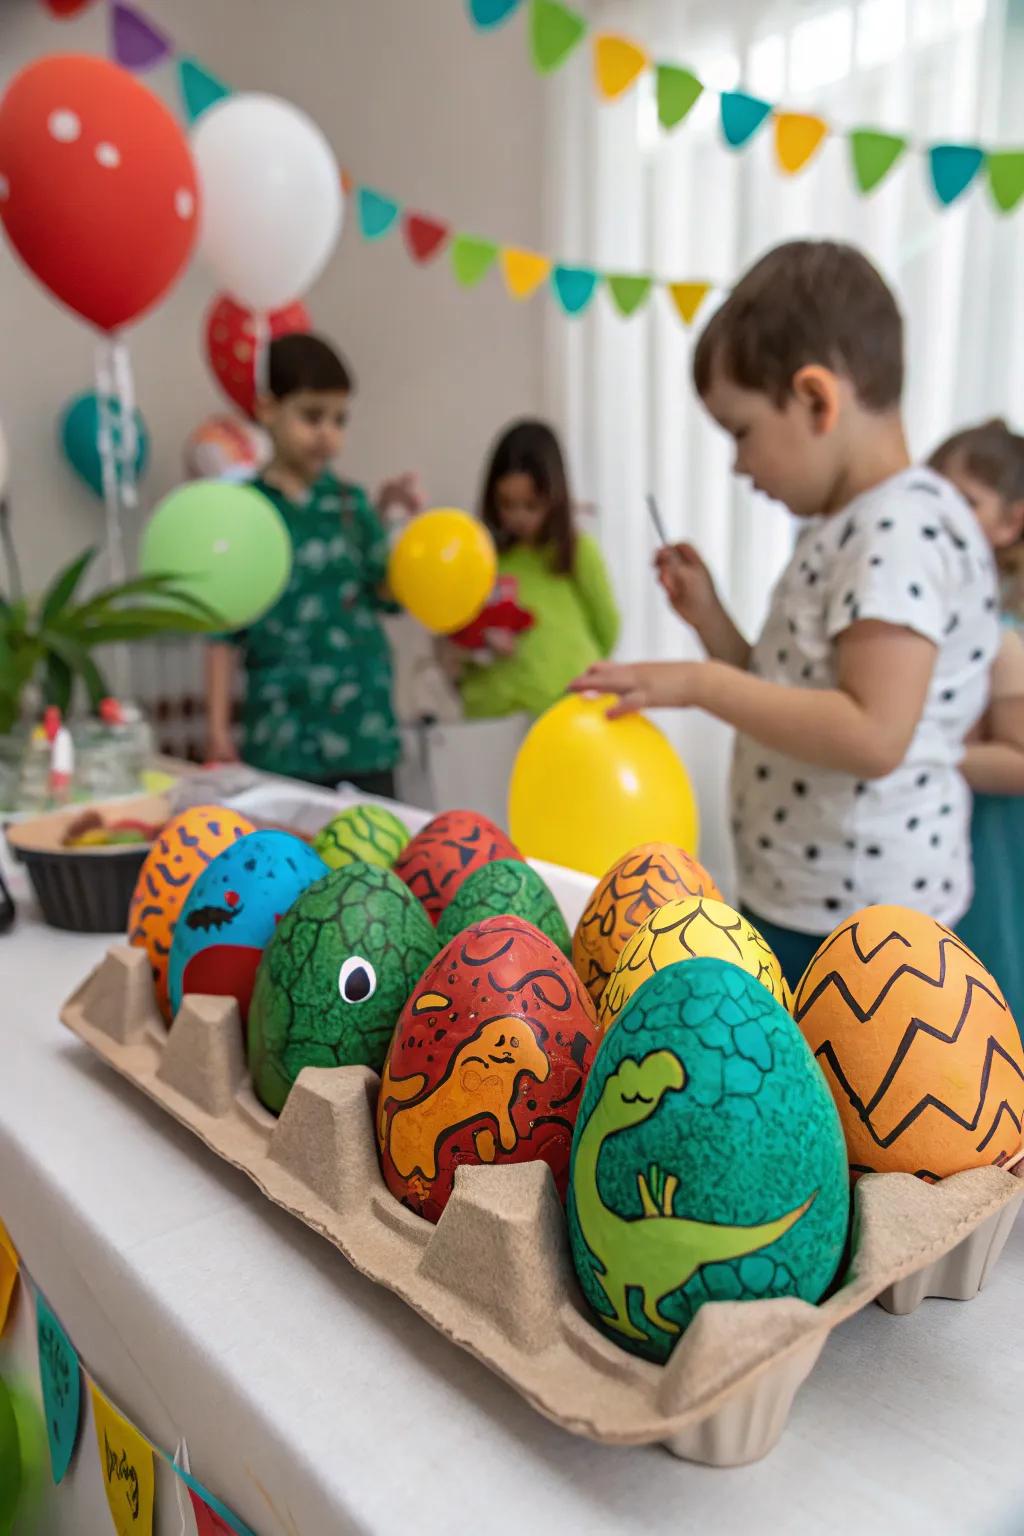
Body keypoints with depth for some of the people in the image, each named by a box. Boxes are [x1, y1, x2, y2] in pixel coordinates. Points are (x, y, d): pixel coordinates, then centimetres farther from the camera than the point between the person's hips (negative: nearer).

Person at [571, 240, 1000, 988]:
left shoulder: (905, 531, -19)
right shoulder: (842, 532, 10)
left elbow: (872, 735, -29)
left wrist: (700, 682, -25)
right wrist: (710, 620, 4)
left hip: (860, 919, -10)